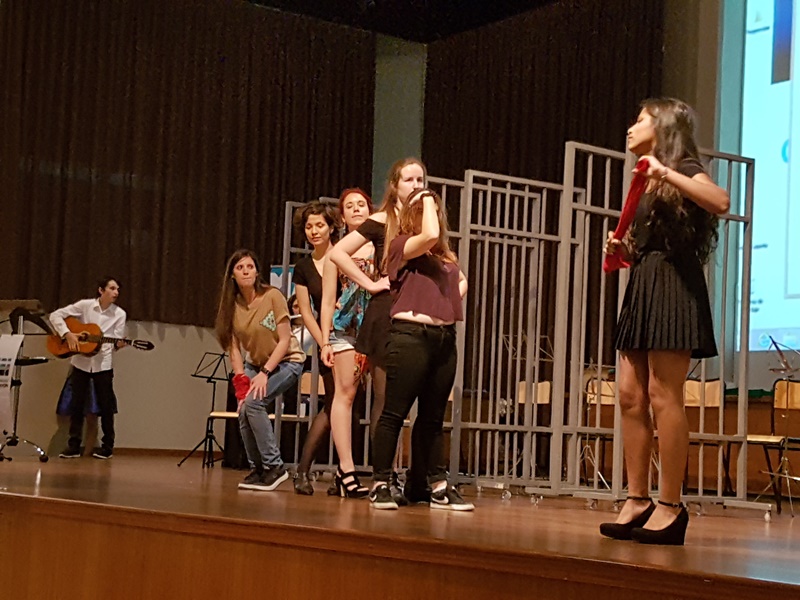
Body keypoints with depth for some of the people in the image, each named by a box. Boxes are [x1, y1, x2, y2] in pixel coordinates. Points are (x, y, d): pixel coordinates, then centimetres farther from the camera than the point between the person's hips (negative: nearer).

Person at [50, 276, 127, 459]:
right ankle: (73, 446, 12)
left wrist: (119, 344, -24)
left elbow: (116, 343, 0)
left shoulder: (119, 314, -1)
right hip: (81, 362, 0)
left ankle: (107, 446, 14)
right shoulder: (85, 305, -4)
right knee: (77, 404, 4)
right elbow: (55, 315, -4)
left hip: (103, 364, 0)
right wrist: (68, 334, -15)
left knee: (106, 405, 3)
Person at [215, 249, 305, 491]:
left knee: (253, 403, -26)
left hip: (286, 361, -5)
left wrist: (264, 373, -23)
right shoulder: (232, 305, -5)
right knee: (243, 411, -15)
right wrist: (241, 383, -17)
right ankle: (257, 469, 2)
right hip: (255, 364, 5)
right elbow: (234, 348, -6)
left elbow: (285, 340, -17)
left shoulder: (272, 296, -18)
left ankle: (274, 467, -16)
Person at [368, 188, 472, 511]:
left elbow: (461, 281, 34)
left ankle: (440, 487, 13)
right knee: (394, 413, -4)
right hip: (411, 335, -7)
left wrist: (452, 303, 14)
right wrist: (426, 200, -6)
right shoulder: (400, 244, -2)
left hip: (444, 338, 7)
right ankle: (380, 485, 1)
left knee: (433, 418, 11)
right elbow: (429, 235, -22)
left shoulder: (445, 255, 17)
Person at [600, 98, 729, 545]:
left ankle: (671, 506, -9)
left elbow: (721, 201, -26)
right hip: (644, 288, 9)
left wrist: (667, 173, -25)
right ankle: (637, 501, 6)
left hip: (673, 287, -9)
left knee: (662, 394, -12)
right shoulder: (648, 182, 22)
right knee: (630, 395, 3)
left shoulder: (683, 170, -3)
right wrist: (623, 249, 7)